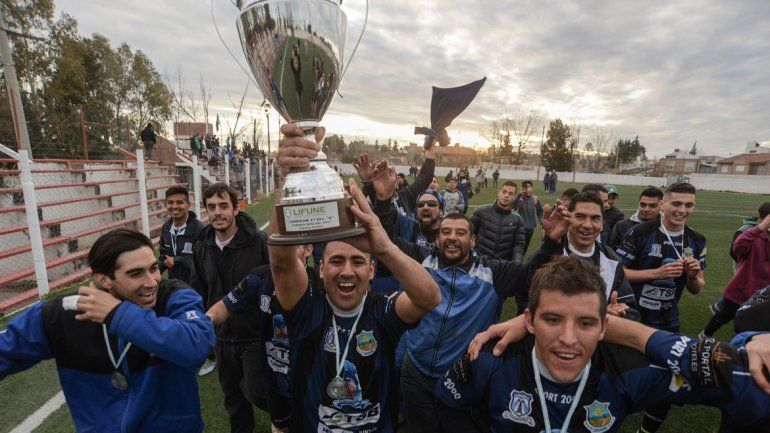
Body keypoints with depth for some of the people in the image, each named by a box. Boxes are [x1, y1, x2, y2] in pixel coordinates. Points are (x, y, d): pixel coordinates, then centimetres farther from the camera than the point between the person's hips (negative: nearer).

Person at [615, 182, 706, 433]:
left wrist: (694, 275, -14)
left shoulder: (697, 241, 2)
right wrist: (657, 273, -24)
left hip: (667, 322, 5)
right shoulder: (640, 233, -15)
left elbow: (696, 289, 7)